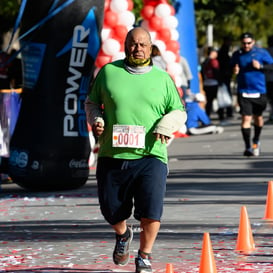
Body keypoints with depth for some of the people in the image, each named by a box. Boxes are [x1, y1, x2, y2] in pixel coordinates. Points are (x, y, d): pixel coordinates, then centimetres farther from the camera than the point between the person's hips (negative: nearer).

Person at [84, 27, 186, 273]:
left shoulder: (162, 78, 9)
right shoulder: (108, 72, 8)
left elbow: (179, 112, 15)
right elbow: (91, 102, 18)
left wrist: (167, 124, -6)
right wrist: (96, 119, -2)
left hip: (150, 156, -1)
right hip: (112, 156, 1)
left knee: (151, 210, -14)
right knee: (112, 211, 6)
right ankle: (123, 235, 42)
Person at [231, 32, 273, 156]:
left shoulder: (262, 53, 1)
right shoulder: (237, 54, 6)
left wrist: (260, 66, -15)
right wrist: (234, 71, -5)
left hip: (259, 91, 1)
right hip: (244, 92, -1)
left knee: (258, 117, 15)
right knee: (246, 118, -11)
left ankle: (256, 141, 39)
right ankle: (248, 147, -11)